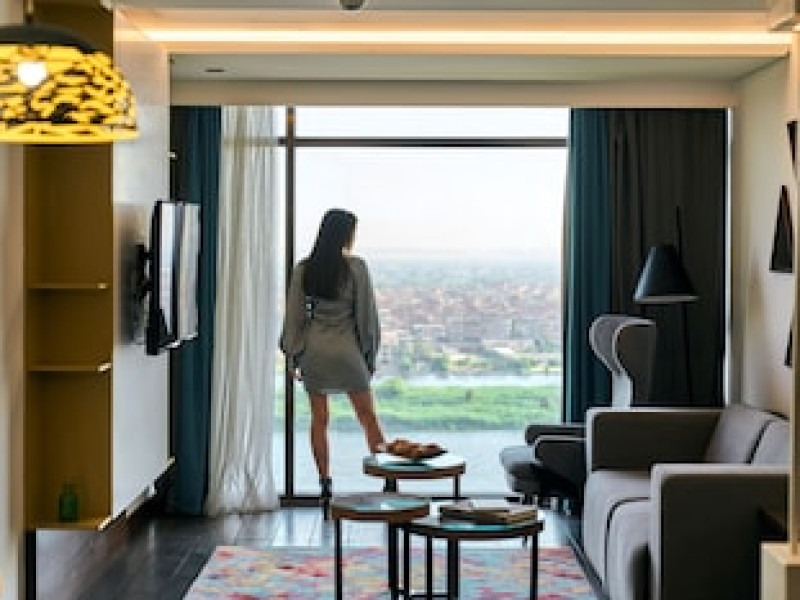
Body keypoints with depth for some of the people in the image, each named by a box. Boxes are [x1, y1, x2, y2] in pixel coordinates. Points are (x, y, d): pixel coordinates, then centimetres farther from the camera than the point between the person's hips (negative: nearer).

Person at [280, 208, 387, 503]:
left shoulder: (303, 269, 0)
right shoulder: (356, 267, -9)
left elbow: (294, 315, 3)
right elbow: (366, 313, -6)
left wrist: (292, 355, 11)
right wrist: (370, 352, 5)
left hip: (313, 349, 3)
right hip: (347, 349, -2)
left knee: (319, 418, 9)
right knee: (368, 415, 7)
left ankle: (325, 482, 12)